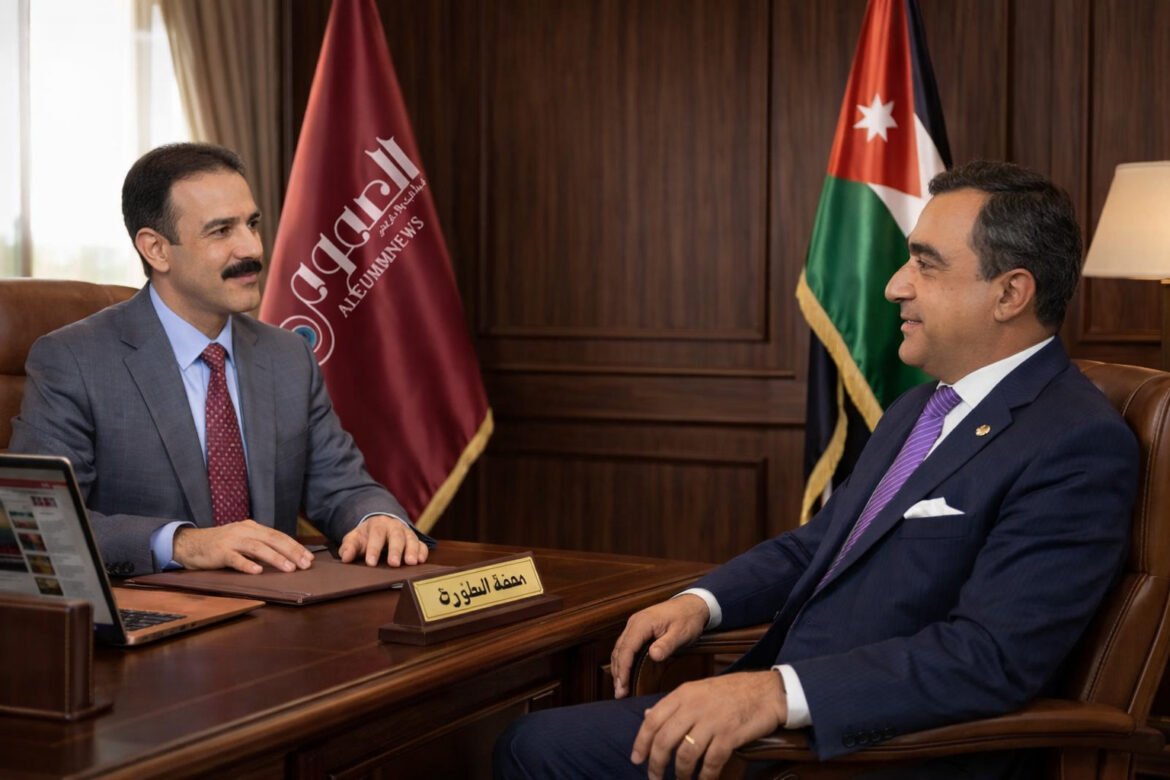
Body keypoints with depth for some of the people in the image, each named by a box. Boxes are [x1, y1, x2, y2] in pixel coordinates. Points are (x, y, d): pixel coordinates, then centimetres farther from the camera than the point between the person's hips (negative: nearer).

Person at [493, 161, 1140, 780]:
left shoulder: (1081, 446, -15)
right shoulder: (914, 411, 16)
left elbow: (991, 654, -24)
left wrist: (780, 692, -31)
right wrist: (701, 602, 3)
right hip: (776, 715, 9)